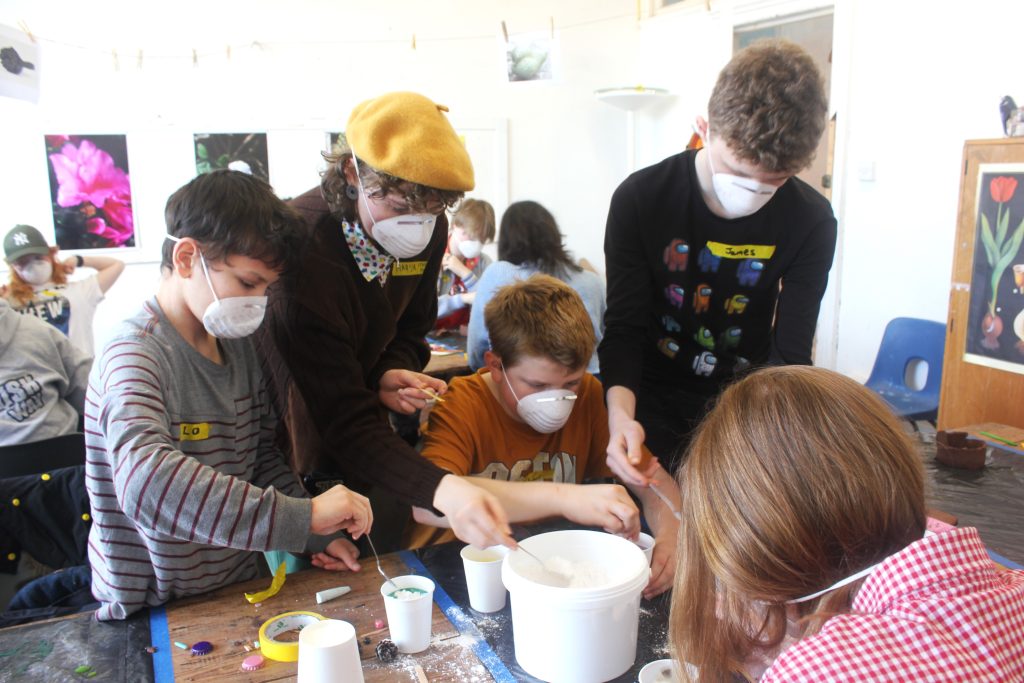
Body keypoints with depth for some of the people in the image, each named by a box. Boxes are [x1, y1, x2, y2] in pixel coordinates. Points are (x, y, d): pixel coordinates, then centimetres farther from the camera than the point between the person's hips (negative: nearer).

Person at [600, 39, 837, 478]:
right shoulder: (639, 199, -17)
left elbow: (790, 354, -14)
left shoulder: (811, 222, -14)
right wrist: (620, 413, -35)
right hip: (653, 400, 0)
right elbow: (624, 326, -17)